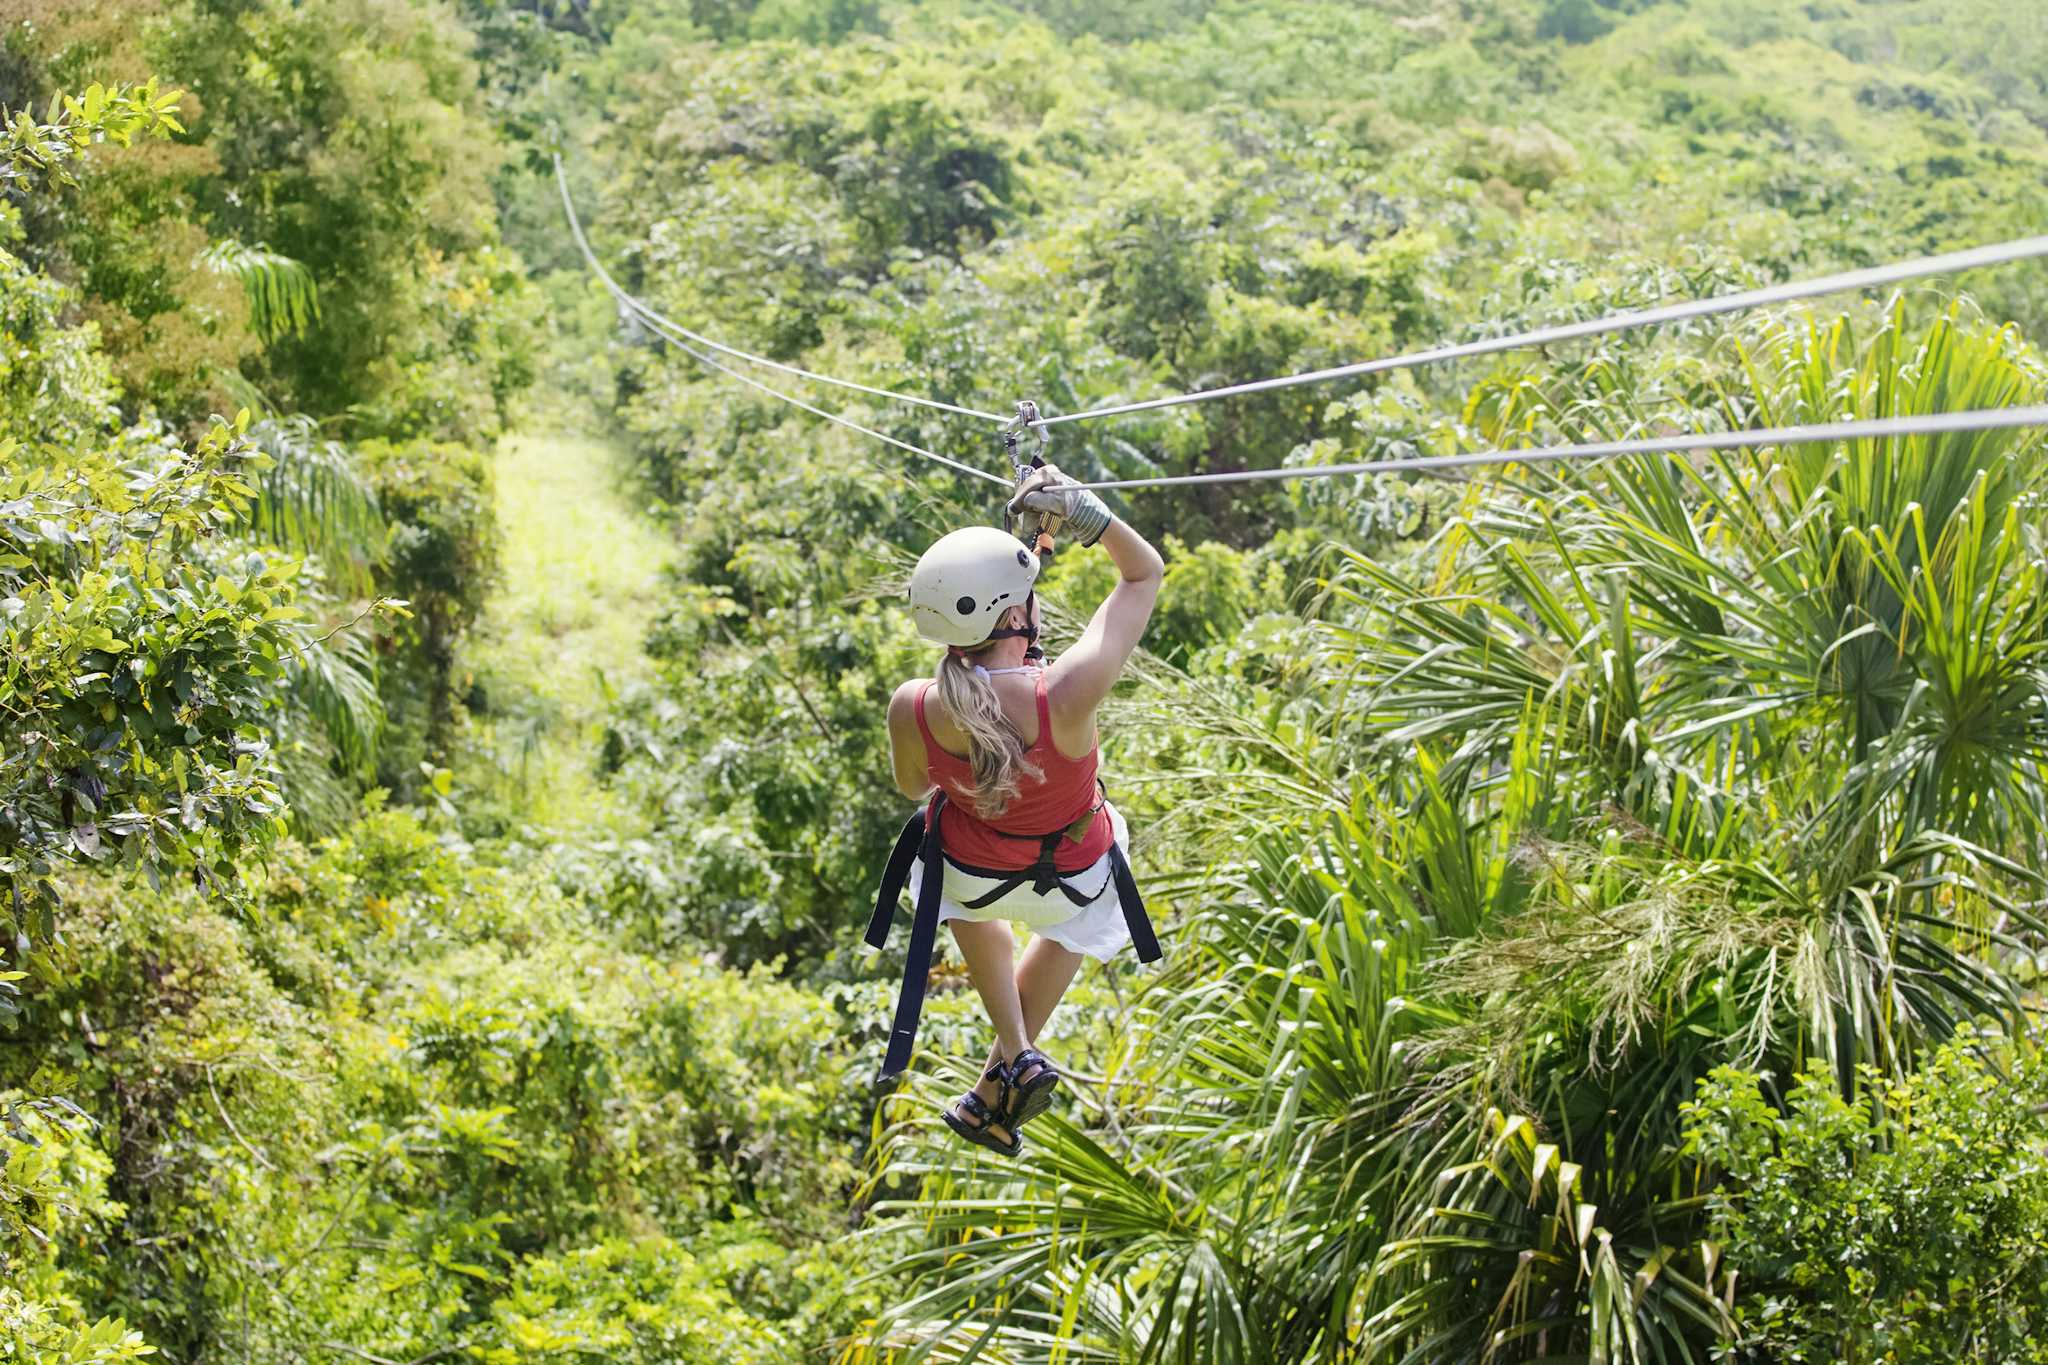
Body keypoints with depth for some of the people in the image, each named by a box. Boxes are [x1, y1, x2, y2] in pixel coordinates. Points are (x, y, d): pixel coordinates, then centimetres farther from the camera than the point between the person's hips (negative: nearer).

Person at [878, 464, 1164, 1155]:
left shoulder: (913, 710, -33)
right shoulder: (1067, 693, -41)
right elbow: (1145, 572, -26)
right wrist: (1084, 512, -36)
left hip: (970, 871, 1)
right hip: (1075, 875, -1)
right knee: (1070, 928, 38)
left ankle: (1016, 1056, 33)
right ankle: (997, 1092, 45)